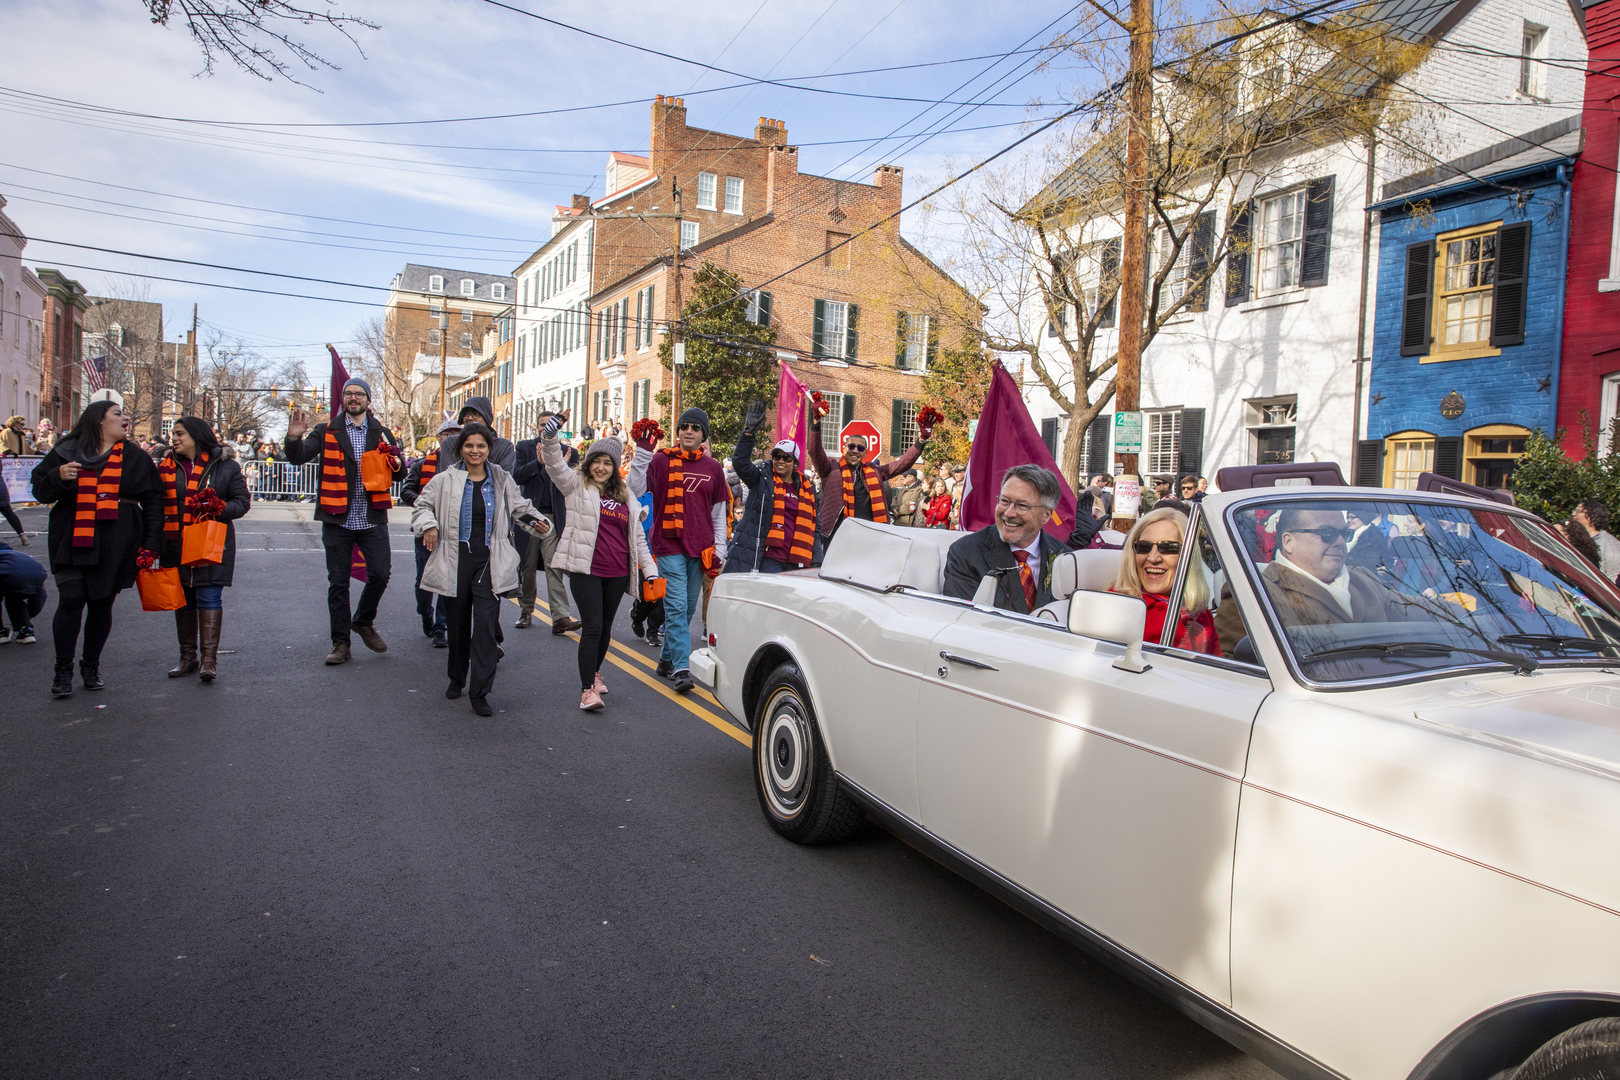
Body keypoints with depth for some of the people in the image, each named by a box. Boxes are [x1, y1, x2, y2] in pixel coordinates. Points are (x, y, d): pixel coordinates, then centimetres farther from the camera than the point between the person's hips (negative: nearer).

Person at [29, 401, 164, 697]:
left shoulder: (135, 457, 11)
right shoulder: (66, 452, 7)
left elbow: (153, 502, 10)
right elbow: (40, 490, 10)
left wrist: (151, 545, 2)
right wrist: (59, 476, -13)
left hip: (117, 543, 1)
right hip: (73, 538, -1)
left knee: (102, 603, 5)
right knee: (71, 600, -9)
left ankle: (91, 666, 21)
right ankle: (63, 669, 2)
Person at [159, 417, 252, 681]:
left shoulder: (225, 467, 1)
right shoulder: (167, 468, 11)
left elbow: (242, 502, 1)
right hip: (177, 546, 4)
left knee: (209, 598, -8)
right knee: (183, 600, 10)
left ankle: (209, 659, -5)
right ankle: (188, 656, 20)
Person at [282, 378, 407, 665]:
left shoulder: (381, 433, 9)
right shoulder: (328, 432, 5)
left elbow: (400, 475, 9)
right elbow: (298, 458, -6)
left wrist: (396, 463, -15)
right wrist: (294, 438, -27)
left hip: (373, 519, 1)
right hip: (338, 520, -1)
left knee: (380, 574, -5)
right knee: (338, 583, 5)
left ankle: (364, 622, 23)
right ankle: (340, 642, 16)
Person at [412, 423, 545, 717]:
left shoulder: (501, 480, 7)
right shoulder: (446, 480, 2)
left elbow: (518, 506, 20)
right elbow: (422, 505, 11)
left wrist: (534, 519, 0)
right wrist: (428, 525, -8)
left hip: (489, 561, 0)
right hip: (456, 560, 0)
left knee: (486, 624, -11)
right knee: (458, 623, 11)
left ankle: (480, 692, -8)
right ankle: (457, 679, 33)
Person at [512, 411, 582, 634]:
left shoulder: (568, 452, 8)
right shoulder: (525, 447, 8)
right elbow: (517, 477, -4)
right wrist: (538, 462, -18)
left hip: (554, 516, -1)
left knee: (554, 566, -11)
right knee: (527, 566, 11)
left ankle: (560, 618, -16)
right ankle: (526, 612, 26)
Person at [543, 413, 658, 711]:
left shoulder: (626, 498, 15)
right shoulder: (576, 485, 4)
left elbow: (636, 537, 18)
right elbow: (554, 463, -12)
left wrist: (650, 569, 13)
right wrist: (550, 435, -29)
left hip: (617, 573, 5)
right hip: (586, 569, -4)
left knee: (605, 627, 14)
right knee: (592, 627, -11)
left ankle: (595, 672, 35)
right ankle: (587, 690, -9)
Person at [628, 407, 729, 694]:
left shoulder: (713, 468, 9)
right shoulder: (662, 461, 0)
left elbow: (719, 513, 14)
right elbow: (635, 491, -11)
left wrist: (719, 549, 8)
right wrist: (642, 452, -16)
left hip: (700, 549, 4)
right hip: (669, 546, -4)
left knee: (688, 609, 11)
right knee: (676, 607, -10)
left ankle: (667, 658, 27)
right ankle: (681, 668, -11)